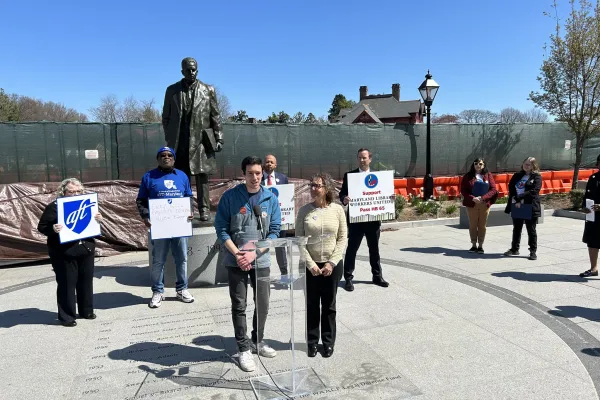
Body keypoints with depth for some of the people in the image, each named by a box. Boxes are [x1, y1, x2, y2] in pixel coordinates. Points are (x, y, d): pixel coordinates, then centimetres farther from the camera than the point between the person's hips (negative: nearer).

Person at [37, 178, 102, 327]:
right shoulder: (54, 207, -6)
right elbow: (41, 227, -7)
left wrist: (98, 219, -3)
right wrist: (53, 229, -28)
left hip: (86, 250, 5)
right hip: (63, 253, -5)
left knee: (86, 281, 13)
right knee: (67, 284, 0)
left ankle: (86, 310, 28)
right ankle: (67, 316, 11)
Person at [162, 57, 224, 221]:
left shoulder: (208, 90, 8)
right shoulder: (172, 90, 10)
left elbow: (215, 116, 8)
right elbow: (166, 117, 13)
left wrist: (218, 138, 2)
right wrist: (169, 137, 6)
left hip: (201, 139, -1)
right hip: (179, 141, 1)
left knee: (202, 175, 0)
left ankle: (204, 209, 4)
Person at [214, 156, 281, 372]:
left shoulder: (271, 199, -2)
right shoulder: (230, 197, -7)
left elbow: (274, 231, -2)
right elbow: (221, 229, -6)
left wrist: (255, 253, -13)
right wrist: (237, 254, -15)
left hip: (261, 260, 2)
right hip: (236, 261, -2)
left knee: (263, 304, 12)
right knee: (239, 305, 5)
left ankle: (257, 341, 33)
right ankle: (244, 348, 20)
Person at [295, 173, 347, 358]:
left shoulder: (337, 209, -4)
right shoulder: (304, 211, -5)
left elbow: (343, 239, -2)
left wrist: (332, 263, -10)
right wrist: (310, 264, -12)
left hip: (333, 265, 0)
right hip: (310, 266, 0)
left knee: (329, 305, 12)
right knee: (311, 305, 10)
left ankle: (328, 341, 28)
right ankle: (312, 341, 26)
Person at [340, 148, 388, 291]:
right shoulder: (349, 175, 0)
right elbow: (342, 193, -3)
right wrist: (344, 199, -25)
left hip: (373, 218, 3)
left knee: (374, 248, 14)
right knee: (352, 248, 1)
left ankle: (377, 276, 27)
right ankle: (348, 278, 10)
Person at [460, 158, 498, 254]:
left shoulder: (488, 175, 6)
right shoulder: (468, 176, 3)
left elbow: (493, 189, -1)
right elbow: (463, 190, -2)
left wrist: (482, 198, -15)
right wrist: (473, 198, -17)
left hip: (484, 204, 0)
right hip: (472, 204, 0)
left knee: (482, 225, 5)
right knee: (472, 225, 5)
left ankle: (480, 246, 13)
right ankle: (473, 245, 14)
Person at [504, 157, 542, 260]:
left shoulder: (537, 177, -2)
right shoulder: (517, 176, 12)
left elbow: (534, 191, -14)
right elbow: (511, 188, 2)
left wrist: (519, 198, -18)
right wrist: (516, 200, -13)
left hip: (530, 207, -4)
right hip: (516, 206, 4)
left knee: (531, 230, 4)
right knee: (516, 229, 14)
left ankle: (533, 251, 13)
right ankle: (514, 249, 25)